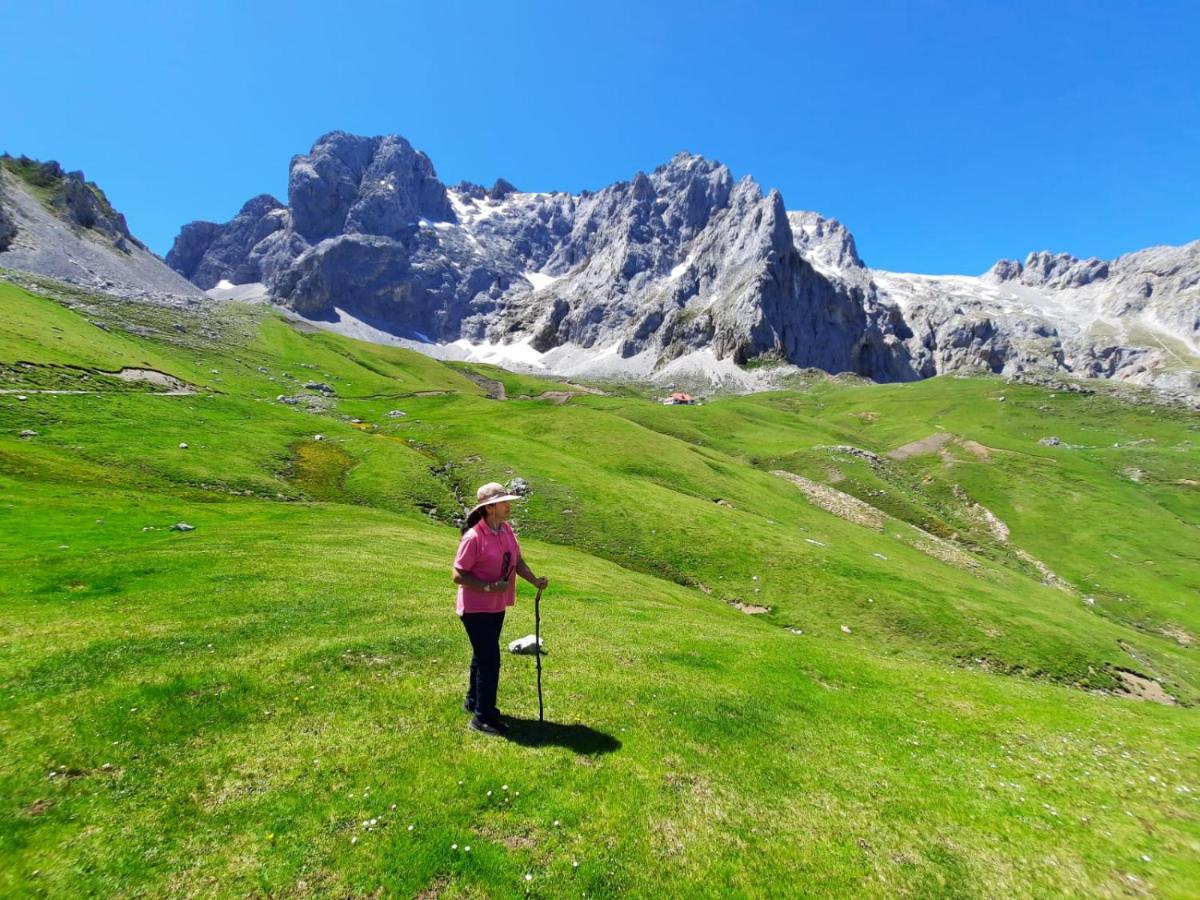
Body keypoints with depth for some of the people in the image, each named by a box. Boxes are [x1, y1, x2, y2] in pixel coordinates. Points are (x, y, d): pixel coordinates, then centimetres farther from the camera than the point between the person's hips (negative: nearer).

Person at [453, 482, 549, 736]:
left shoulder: (507, 530, 0)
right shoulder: (473, 537, -23)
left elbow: (517, 561, 6)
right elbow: (458, 575, -20)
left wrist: (534, 580, -10)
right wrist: (488, 587, -26)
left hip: (497, 607, 8)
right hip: (475, 608, -8)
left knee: (483, 655, 22)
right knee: (490, 659, -3)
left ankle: (474, 701, 42)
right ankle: (483, 717, 12)